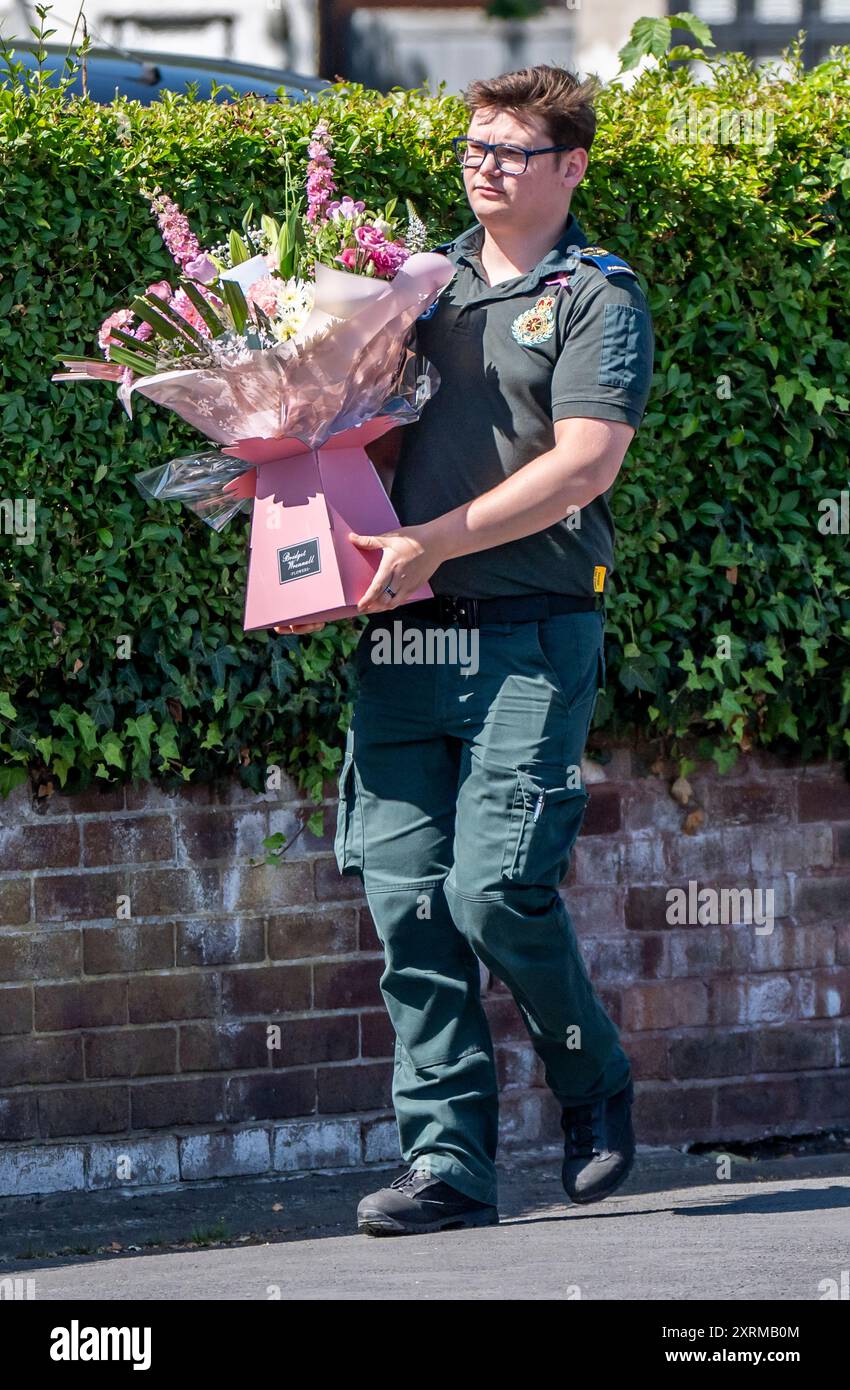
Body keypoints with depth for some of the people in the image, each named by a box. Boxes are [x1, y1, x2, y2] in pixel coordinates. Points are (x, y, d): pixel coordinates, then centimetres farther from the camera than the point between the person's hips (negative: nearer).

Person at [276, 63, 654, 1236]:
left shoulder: (596, 298, 1)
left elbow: (583, 466, -10)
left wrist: (431, 542, -16)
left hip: (531, 633, -5)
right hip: (401, 636, 5)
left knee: (496, 888, -13)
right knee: (407, 897, -2)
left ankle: (597, 1091, 12)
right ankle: (449, 1160, 2)